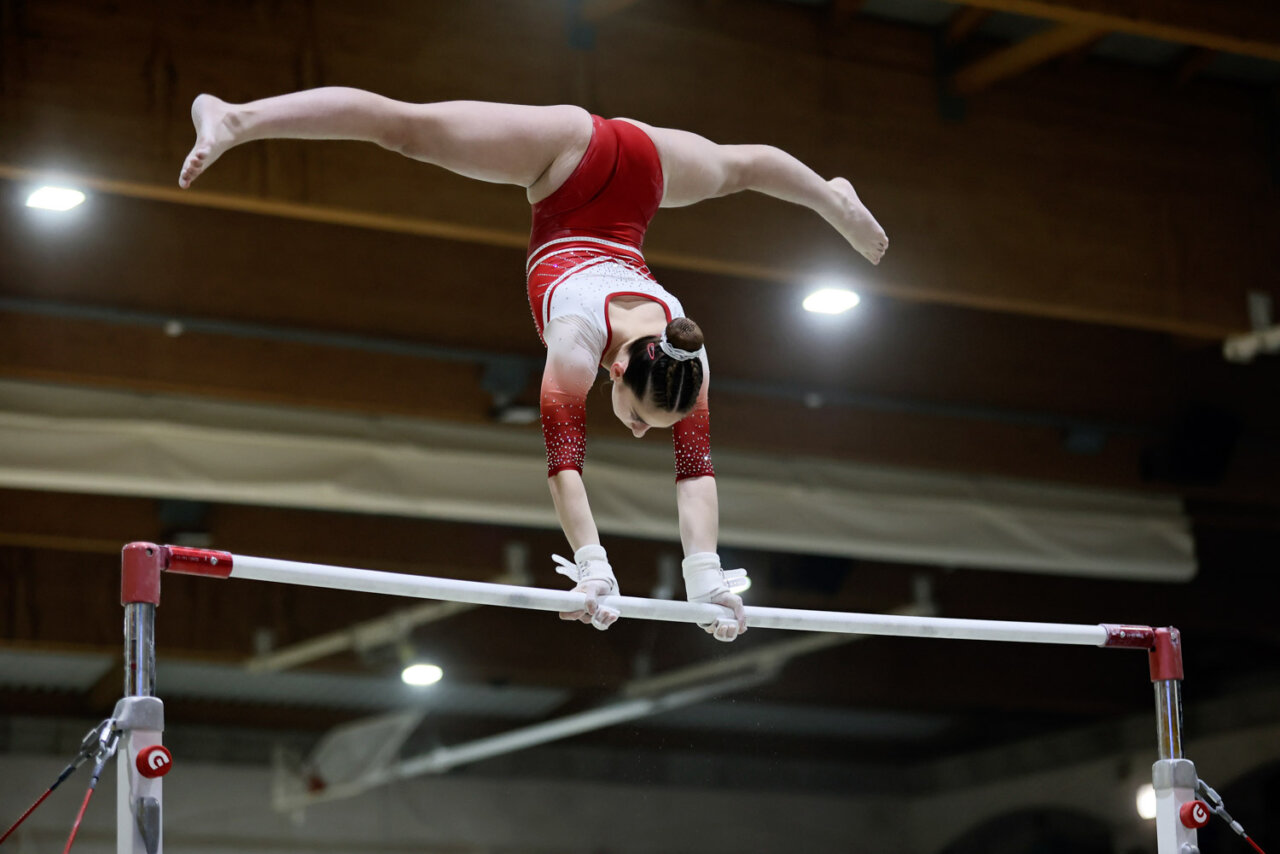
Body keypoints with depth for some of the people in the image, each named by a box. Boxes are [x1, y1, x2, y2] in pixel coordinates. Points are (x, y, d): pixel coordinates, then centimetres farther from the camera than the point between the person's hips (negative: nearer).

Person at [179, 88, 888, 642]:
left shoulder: (687, 355, -26)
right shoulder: (578, 342, -35)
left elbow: (696, 469, -25)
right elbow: (563, 460, -41)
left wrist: (707, 577, -31)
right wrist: (591, 568, -45)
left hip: (640, 167, 4)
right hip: (572, 157, -4)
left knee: (735, 166, 32)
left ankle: (832, 197, 64)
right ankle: (232, 118, -11)